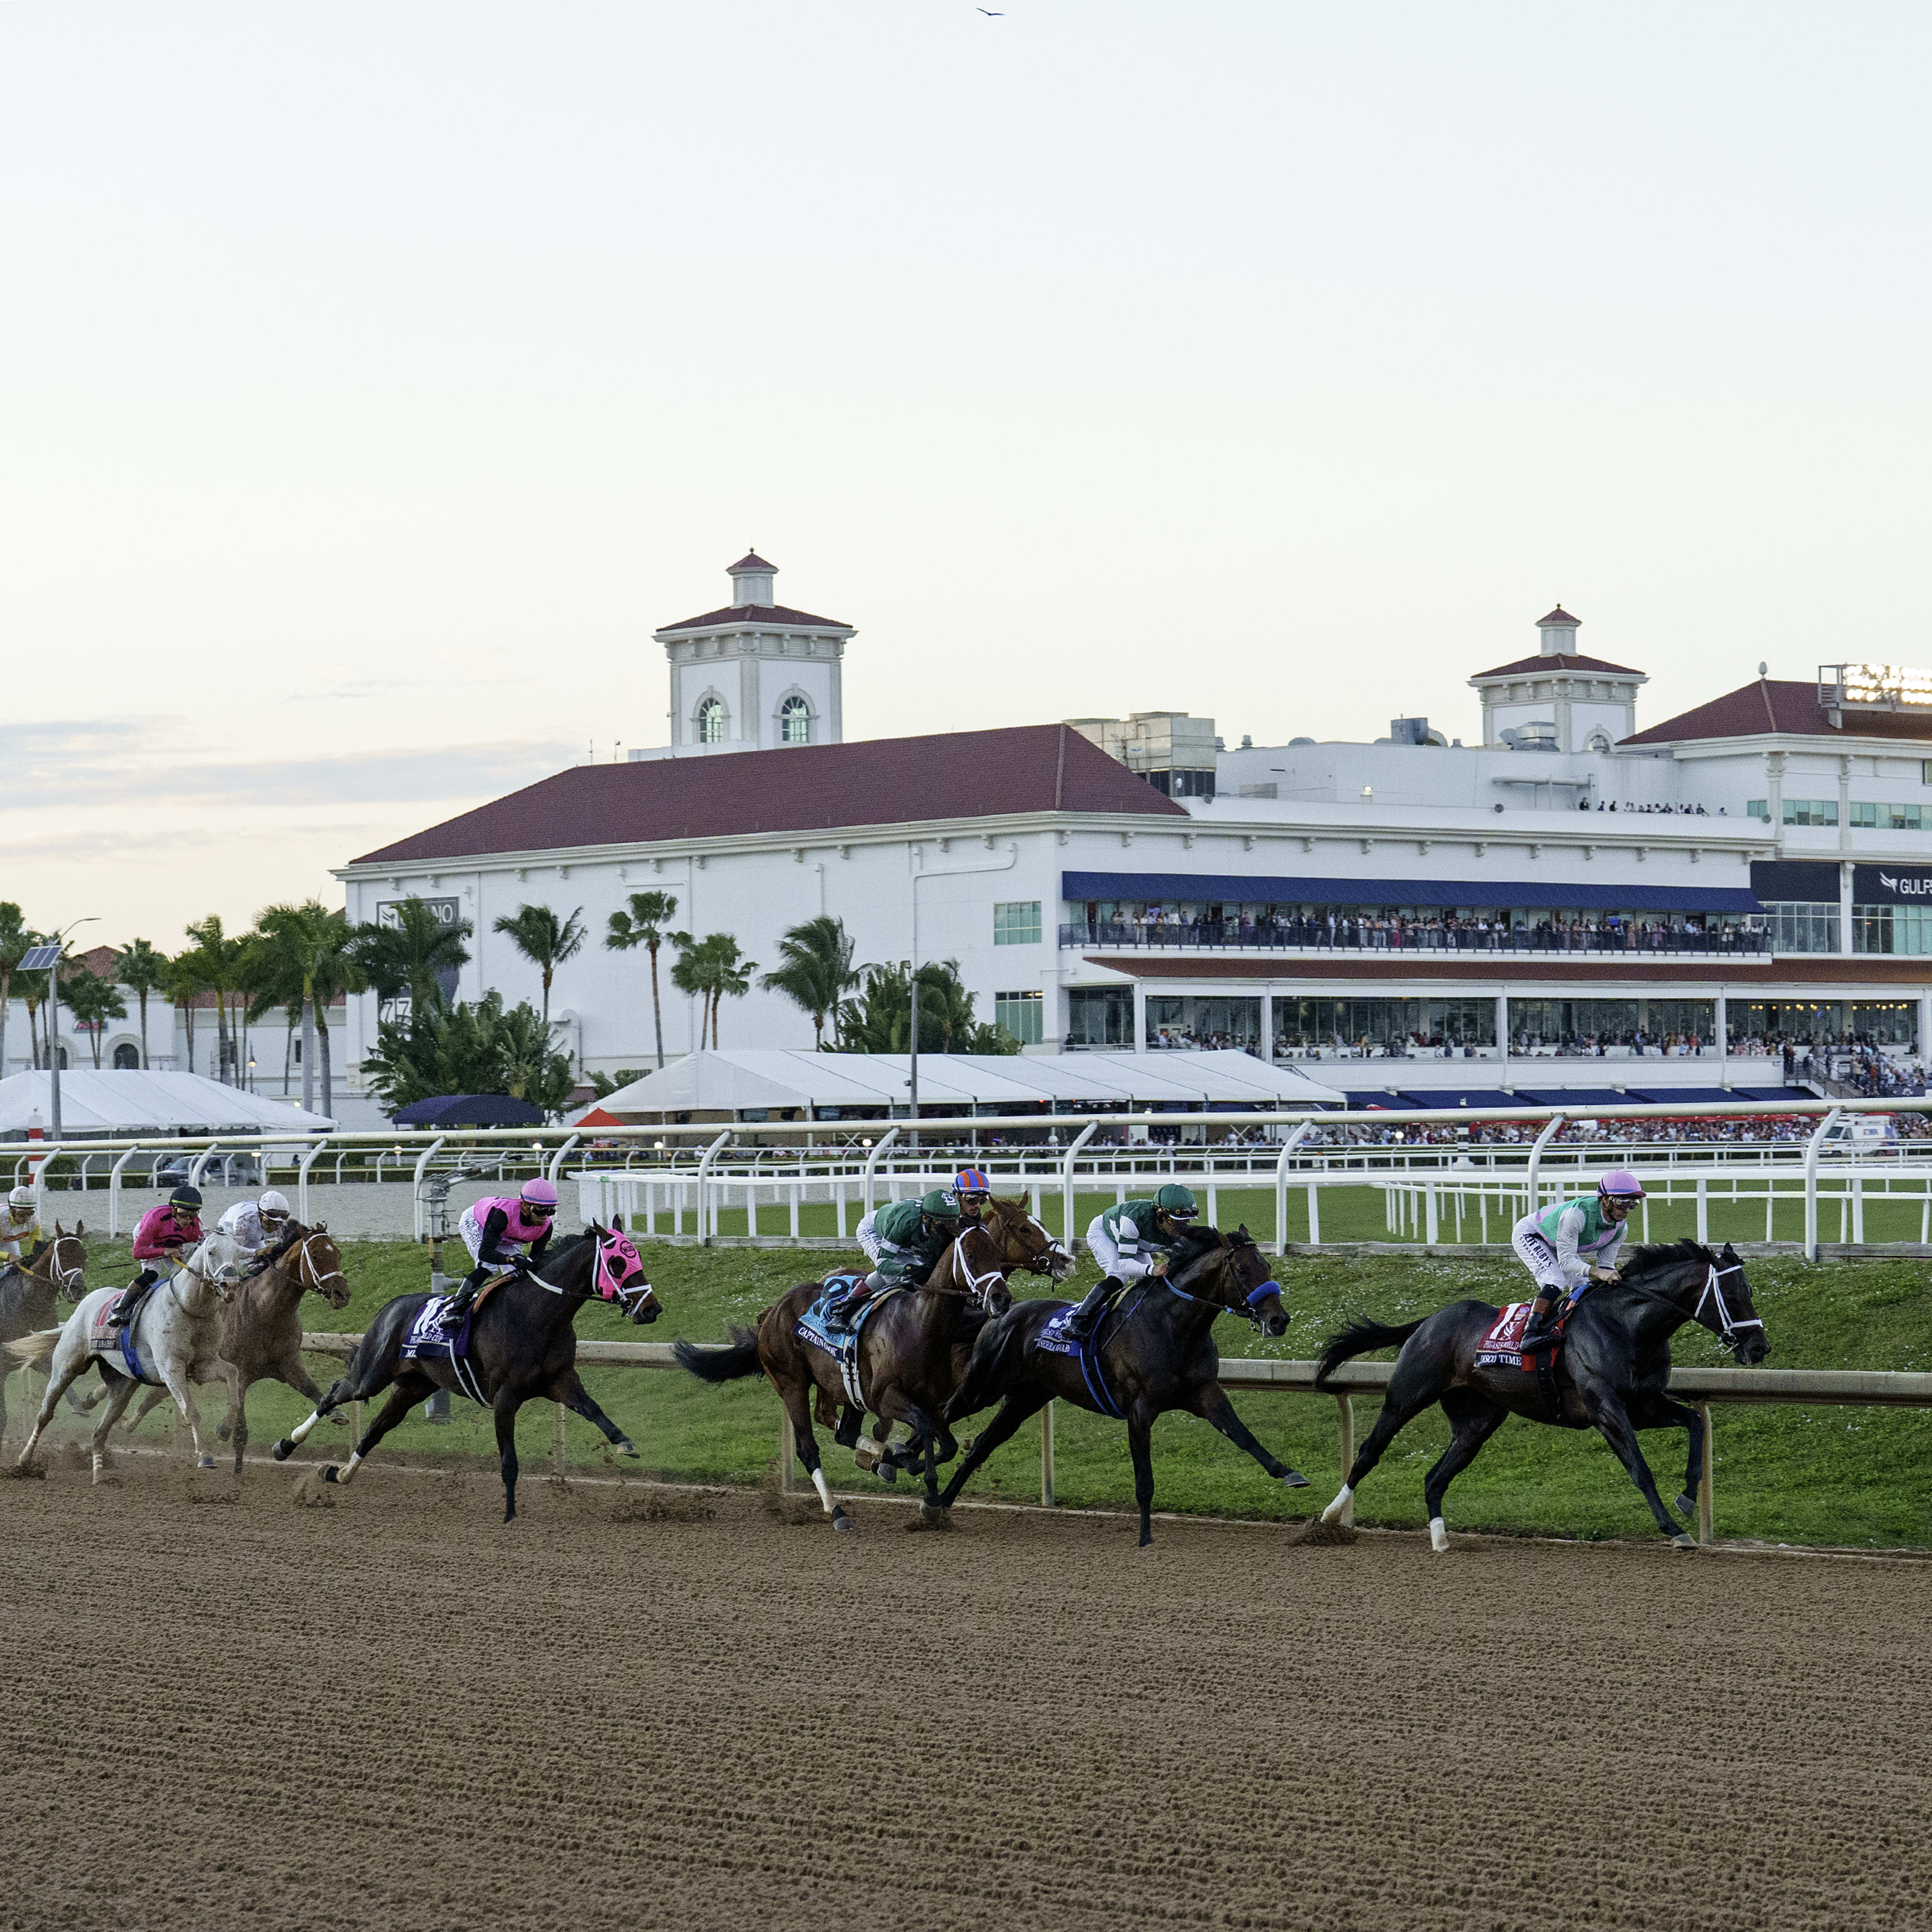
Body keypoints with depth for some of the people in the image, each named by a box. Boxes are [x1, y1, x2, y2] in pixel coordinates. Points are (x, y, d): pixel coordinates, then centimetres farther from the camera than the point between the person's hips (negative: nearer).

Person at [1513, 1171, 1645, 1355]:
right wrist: (1596, 1272, -54)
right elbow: (1566, 1261, -40)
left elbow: (1606, 1264, -11)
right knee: (1556, 1282, -27)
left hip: (1560, 1247, 8)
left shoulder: (1620, 1228, -19)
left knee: (1583, 1287, -4)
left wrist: (1610, 1277, -33)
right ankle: (1530, 1334, -30)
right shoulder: (1577, 1214, -42)